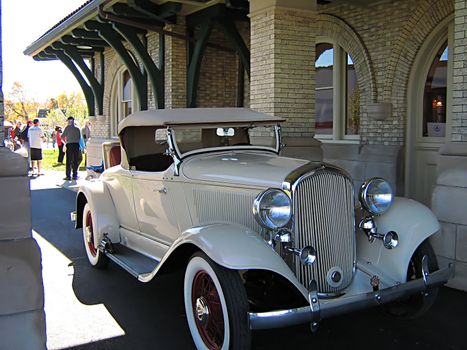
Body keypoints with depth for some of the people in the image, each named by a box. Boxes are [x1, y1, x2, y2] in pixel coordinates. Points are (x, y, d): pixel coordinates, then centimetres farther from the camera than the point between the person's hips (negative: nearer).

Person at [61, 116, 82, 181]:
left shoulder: (67, 127, -1)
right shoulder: (77, 128, 11)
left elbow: (62, 137, -2)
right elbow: (80, 137, 10)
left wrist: (65, 142, 15)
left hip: (69, 144, -4)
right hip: (76, 145, 4)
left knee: (69, 161, 0)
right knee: (75, 161, 8)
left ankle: (68, 176, -2)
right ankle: (75, 175, 9)